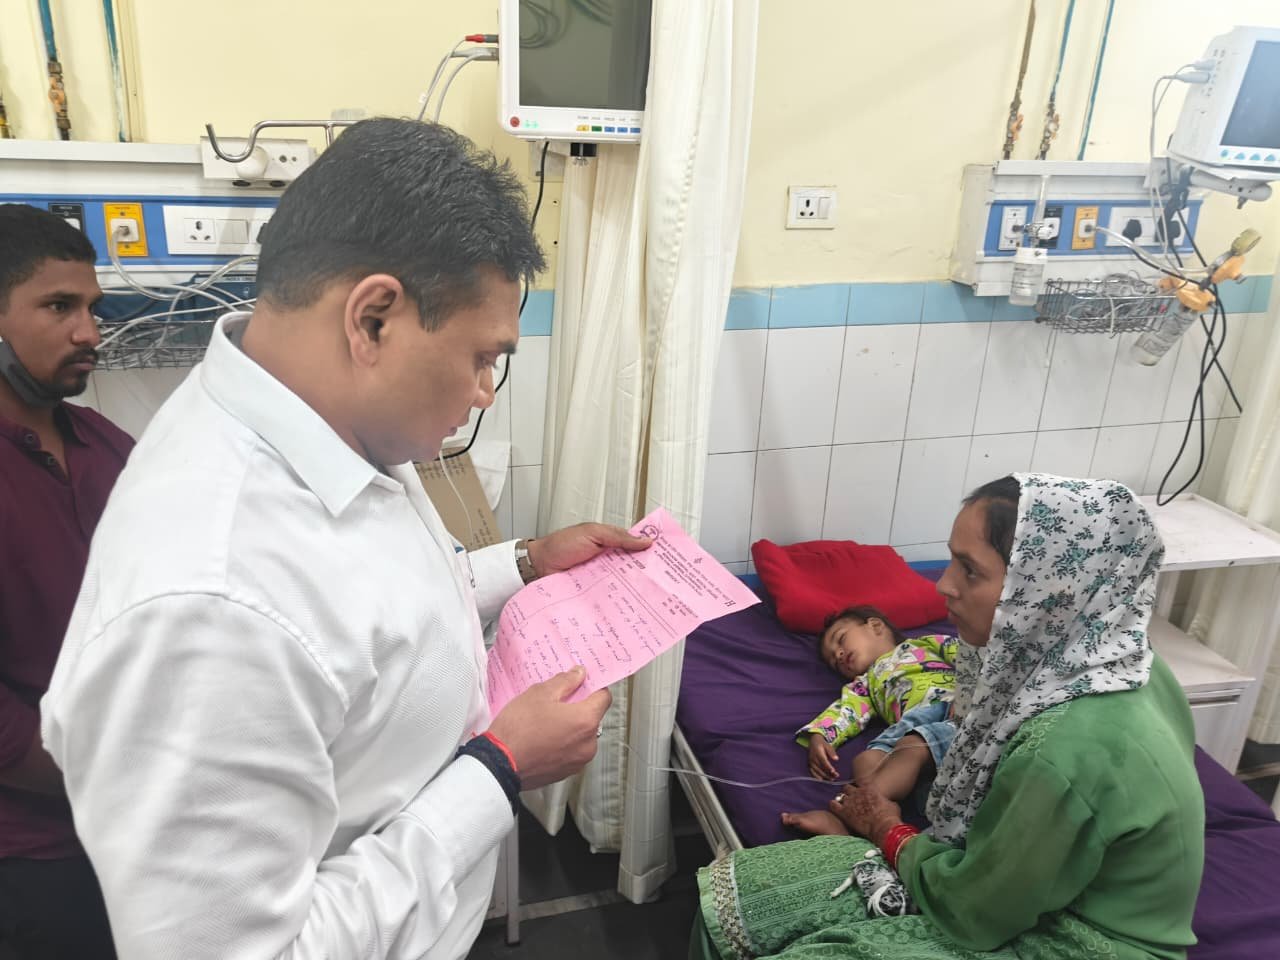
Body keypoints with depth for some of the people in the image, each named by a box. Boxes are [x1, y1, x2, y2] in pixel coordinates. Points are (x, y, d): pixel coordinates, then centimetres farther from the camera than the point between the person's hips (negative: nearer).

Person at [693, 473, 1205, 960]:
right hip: (1031, 892, 8)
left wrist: (889, 830, -3)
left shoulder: (1070, 749, -34)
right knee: (730, 896, 0)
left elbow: (972, 915, -20)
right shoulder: (1101, 656, -7)